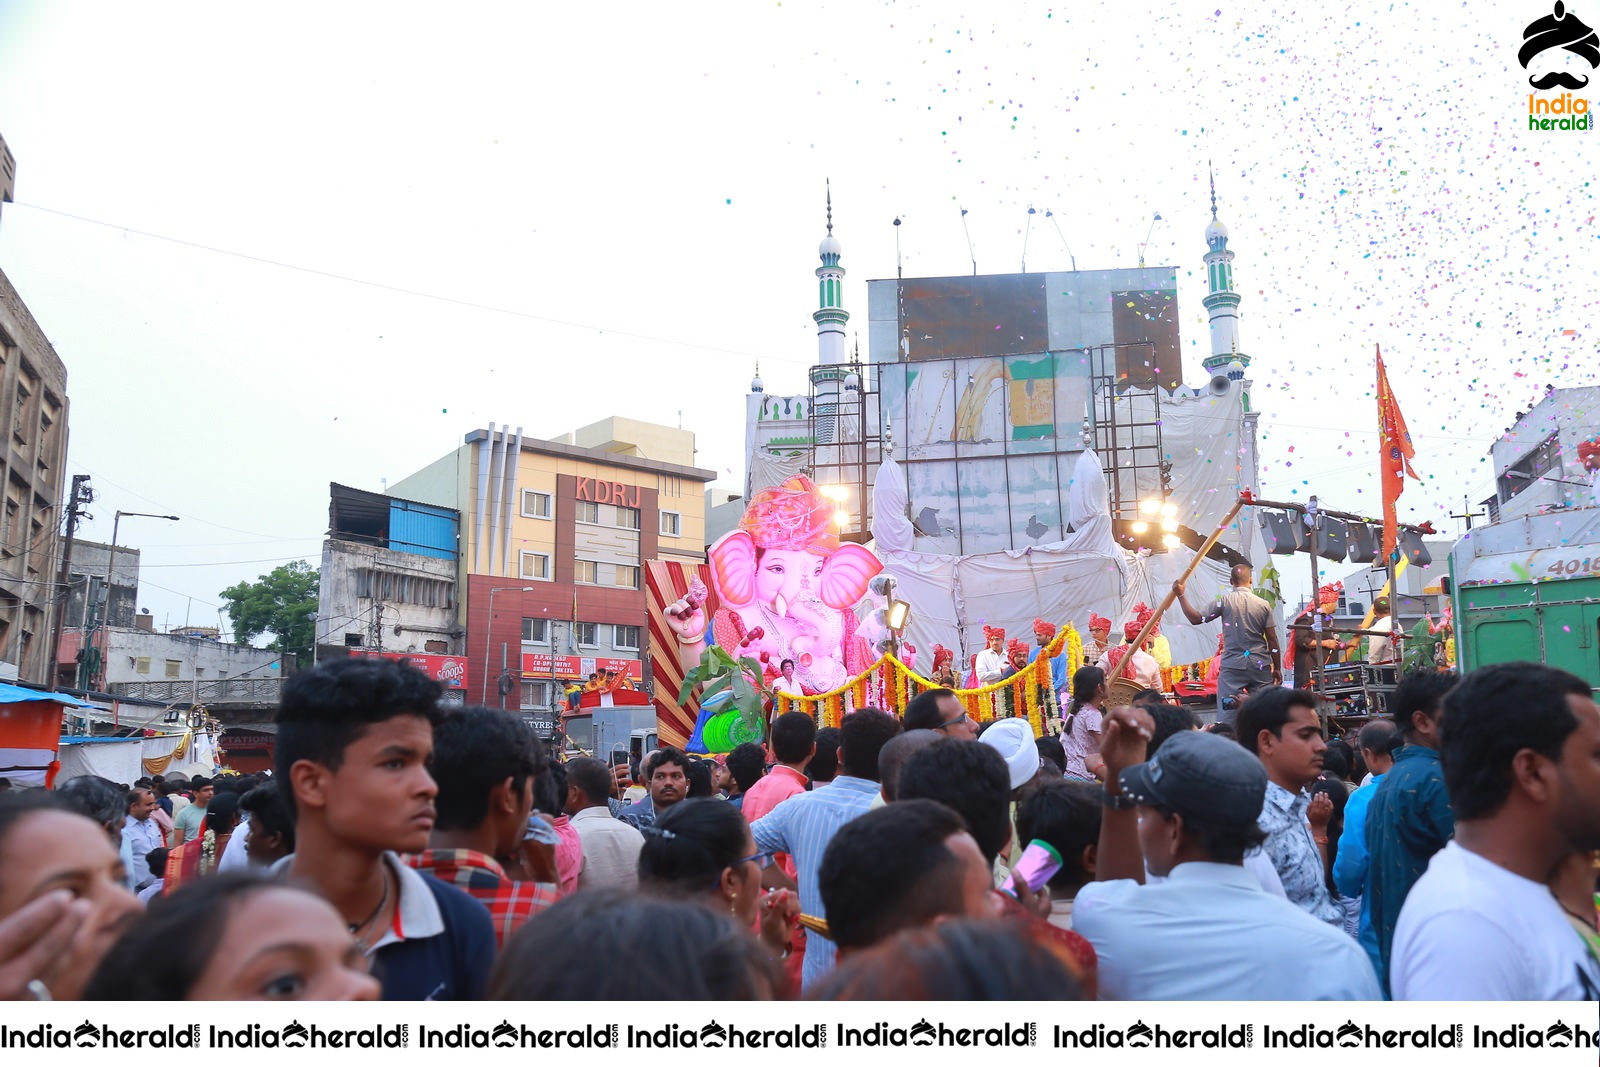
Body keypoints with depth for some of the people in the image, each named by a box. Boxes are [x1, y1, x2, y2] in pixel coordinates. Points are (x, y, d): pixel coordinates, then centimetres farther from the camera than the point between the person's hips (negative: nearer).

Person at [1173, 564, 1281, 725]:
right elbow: (1272, 640, 3)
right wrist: (1277, 668, 12)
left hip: (1232, 666, -2)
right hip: (1261, 666, 2)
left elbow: (1196, 618, -5)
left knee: (1227, 716, -2)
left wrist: (1181, 595, 4)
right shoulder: (1264, 605, 2)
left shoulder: (1225, 601, -4)